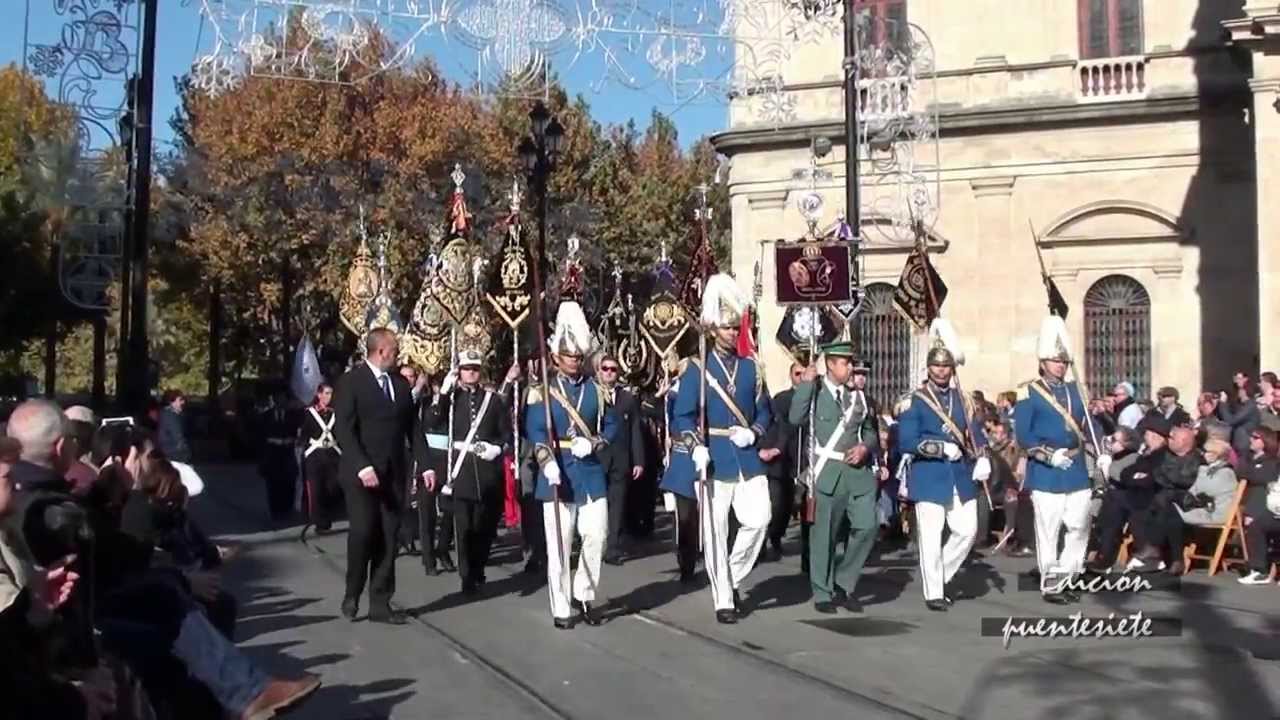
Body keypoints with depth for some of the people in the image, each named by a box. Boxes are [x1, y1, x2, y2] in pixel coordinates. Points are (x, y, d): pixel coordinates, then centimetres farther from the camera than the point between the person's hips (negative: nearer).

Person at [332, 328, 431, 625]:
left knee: (388, 538, 2)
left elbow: (412, 428, 13)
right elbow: (343, 429, -11)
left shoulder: (401, 384, 13)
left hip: (394, 473, 5)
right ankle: (351, 595, 10)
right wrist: (361, 466, -21)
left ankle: (380, 603, 8)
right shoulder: (351, 381, -4)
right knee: (363, 531, -11)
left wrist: (425, 465, 3)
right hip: (361, 473, -5)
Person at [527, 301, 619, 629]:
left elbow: (611, 426, 9)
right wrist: (547, 462, -25)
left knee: (596, 536, 0)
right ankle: (561, 609, 10)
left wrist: (593, 444, -10)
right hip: (558, 475, -3)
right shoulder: (542, 392, 0)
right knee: (558, 546, 1)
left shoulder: (596, 390, 10)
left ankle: (583, 596, 20)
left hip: (591, 474, 3)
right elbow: (536, 432, -10)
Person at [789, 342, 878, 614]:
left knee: (867, 527, -5)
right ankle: (823, 593, 15)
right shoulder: (816, 391, 1)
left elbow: (870, 431, 20)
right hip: (829, 471, -4)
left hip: (859, 470, 4)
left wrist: (866, 447, -1)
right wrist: (805, 383, -18)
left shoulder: (859, 395, 15)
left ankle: (844, 583, 12)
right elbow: (796, 418, -16)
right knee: (824, 533, 2)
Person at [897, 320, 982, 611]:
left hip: (960, 478, 5)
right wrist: (942, 448, -19)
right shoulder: (915, 400, -5)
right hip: (930, 478, -5)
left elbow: (971, 433, 15)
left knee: (967, 530, 7)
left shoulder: (961, 397, 11)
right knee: (931, 538, -3)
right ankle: (933, 593, 7)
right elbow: (907, 441, -13)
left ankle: (942, 577, 27)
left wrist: (982, 459, -2)